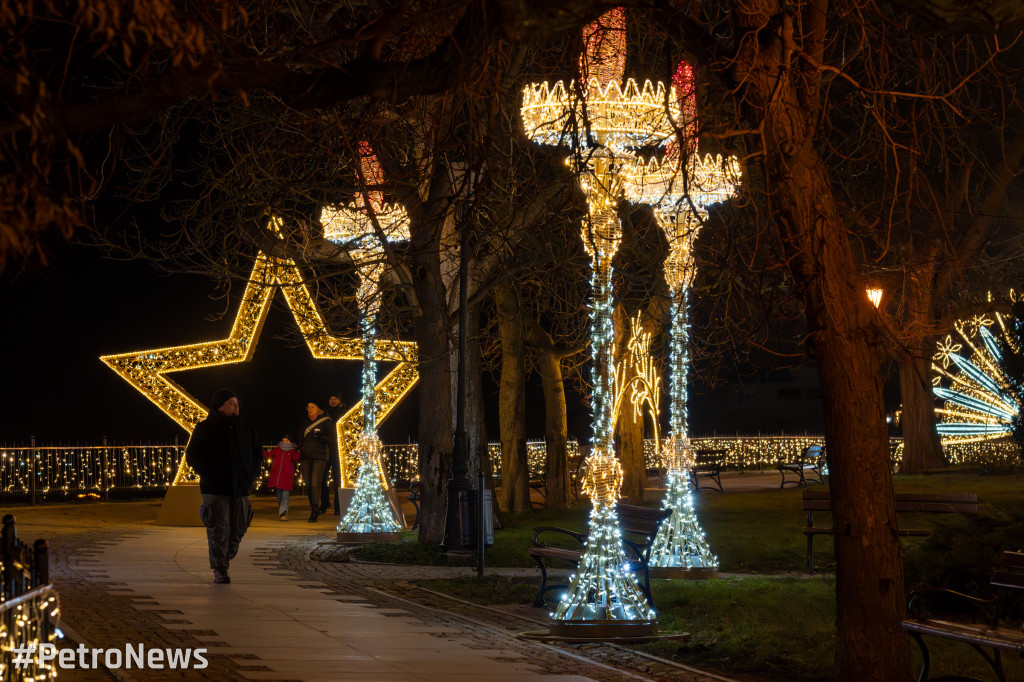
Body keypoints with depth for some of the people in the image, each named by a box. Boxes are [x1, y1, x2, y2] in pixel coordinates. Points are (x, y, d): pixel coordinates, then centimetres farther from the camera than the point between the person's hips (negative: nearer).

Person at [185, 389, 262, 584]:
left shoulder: (246, 427, 11)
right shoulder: (204, 428, 1)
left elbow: (257, 453, 21)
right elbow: (192, 456, 4)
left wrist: (251, 474, 7)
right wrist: (207, 473, -8)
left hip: (240, 488, 4)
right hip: (215, 489, -4)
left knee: (238, 531, 6)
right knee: (219, 531, -9)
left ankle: (224, 560, 26)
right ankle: (219, 570, -5)